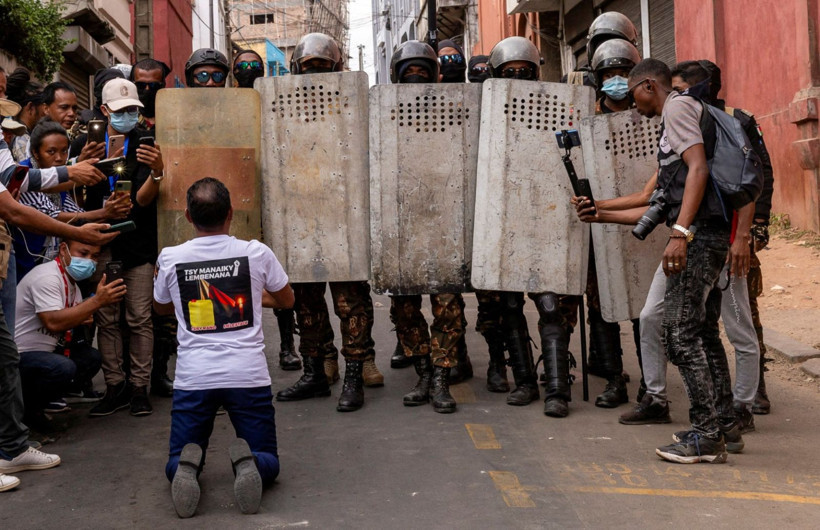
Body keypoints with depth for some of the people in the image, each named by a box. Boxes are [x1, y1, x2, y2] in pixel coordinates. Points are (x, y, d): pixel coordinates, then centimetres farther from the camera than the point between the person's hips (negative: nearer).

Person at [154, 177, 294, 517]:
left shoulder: (170, 258, 1)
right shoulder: (257, 253, -1)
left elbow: (161, 307, 22)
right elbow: (286, 300, 18)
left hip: (193, 378, 1)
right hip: (248, 375, 0)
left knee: (176, 462, 17)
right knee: (268, 463, 13)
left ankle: (186, 465, -19)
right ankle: (248, 461, -22)